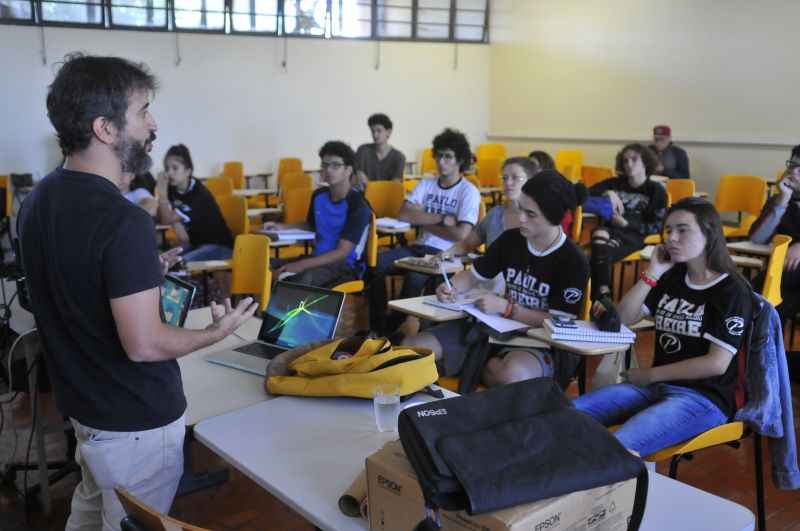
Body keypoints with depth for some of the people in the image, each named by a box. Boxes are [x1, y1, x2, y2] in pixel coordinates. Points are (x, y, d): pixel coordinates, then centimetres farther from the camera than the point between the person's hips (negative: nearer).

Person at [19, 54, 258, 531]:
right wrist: (218, 332, -13)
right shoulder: (122, 221, -29)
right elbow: (144, 345, -27)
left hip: (82, 401, 8)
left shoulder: (39, 200, 0)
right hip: (135, 419, -8)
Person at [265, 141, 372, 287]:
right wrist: (283, 227, 8)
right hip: (319, 258, 7)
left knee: (305, 278, -37)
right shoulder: (319, 195, 6)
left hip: (346, 265, -7)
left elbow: (342, 252, -21)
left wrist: (301, 265, -29)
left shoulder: (358, 205, -16)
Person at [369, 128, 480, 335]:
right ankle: (377, 326, -9)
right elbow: (403, 214, -3)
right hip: (420, 247, 5)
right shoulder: (426, 184, 11)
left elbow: (461, 234, -16)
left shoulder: (469, 192, -4)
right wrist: (441, 219, -11)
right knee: (377, 263, -20)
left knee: (415, 277, -35)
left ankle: (392, 327, -13)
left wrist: (423, 222, -5)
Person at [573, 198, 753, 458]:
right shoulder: (672, 276, 12)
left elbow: (717, 364, -14)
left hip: (704, 397, -6)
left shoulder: (733, 291, -7)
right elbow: (624, 318, 6)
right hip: (657, 386, 6)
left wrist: (651, 374, -8)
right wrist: (652, 273, -3)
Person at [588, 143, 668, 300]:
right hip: (609, 228, 3)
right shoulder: (615, 183, 21)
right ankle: (603, 295, -47)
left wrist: (625, 223, -10)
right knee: (599, 234, -38)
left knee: (601, 251, -37)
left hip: (634, 234, -3)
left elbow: (656, 227, 2)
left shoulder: (656, 190, 11)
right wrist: (608, 193, -8)